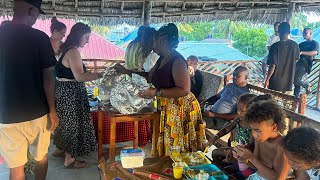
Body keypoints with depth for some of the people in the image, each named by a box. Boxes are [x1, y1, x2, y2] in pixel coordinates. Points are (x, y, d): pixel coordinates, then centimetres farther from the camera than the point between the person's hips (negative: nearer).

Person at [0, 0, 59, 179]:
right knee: (41, 156, 19)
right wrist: (52, 110, -3)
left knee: (16, 165, 14)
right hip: (37, 112, -1)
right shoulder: (40, 37, -10)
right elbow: (47, 76, -11)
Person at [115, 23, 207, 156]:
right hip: (166, 108, 9)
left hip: (179, 109, -9)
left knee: (176, 151, 3)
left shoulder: (177, 61, -19)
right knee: (166, 146, 16)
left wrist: (157, 92, -25)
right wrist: (127, 71, 18)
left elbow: (184, 90, -25)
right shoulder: (162, 59, 10)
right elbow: (149, 76, 22)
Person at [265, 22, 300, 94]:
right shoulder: (295, 45, -1)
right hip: (289, 83, 4)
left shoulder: (275, 46, -15)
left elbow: (272, 65, -17)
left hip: (276, 83, -4)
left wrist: (267, 80, -8)